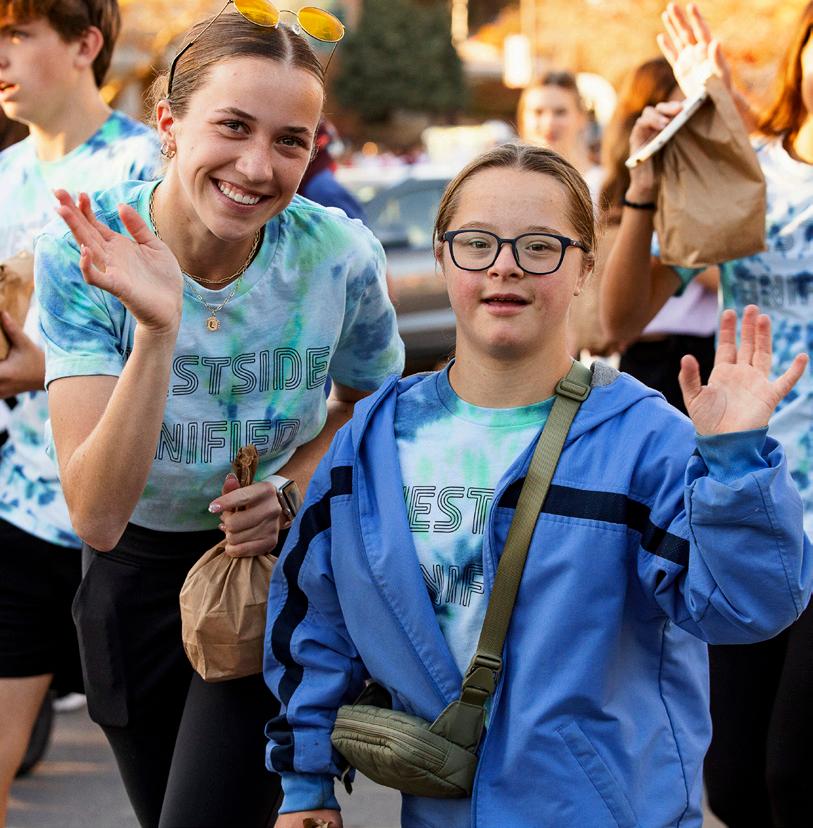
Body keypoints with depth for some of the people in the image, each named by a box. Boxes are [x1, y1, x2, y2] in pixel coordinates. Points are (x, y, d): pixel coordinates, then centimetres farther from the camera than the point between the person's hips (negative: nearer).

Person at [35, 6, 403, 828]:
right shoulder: (81, 255, -24)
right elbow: (98, 516, -31)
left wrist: (293, 489, -17)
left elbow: (371, 405, 3)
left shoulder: (339, 257, -21)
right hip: (138, 570, 1)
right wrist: (157, 331, -42)